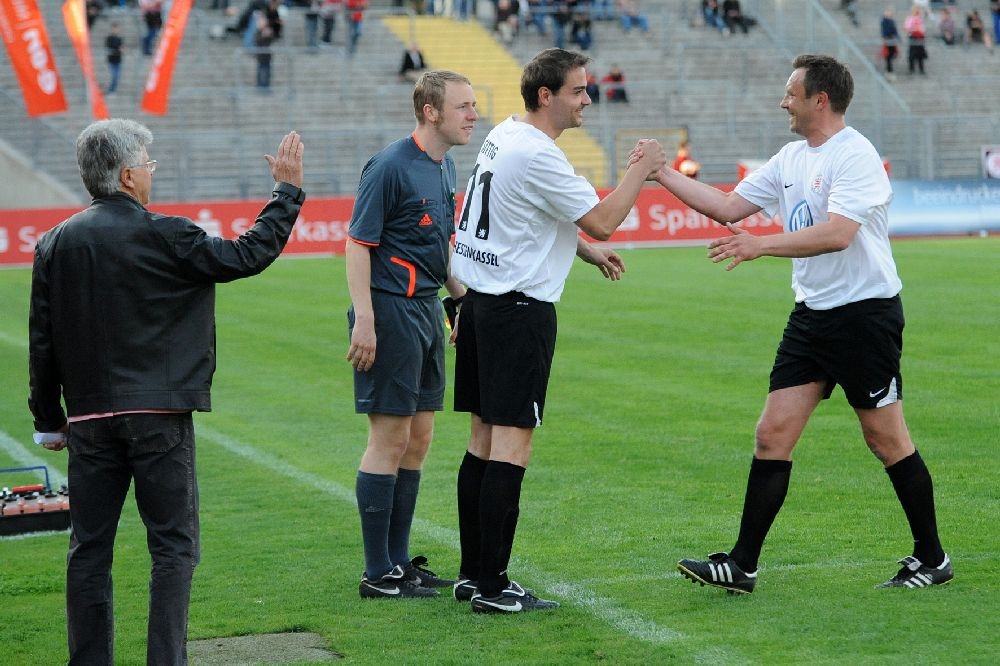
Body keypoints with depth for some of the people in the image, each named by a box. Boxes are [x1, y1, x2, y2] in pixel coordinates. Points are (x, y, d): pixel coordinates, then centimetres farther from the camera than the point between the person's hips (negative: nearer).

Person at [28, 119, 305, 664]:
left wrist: (48, 419, 17)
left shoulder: (56, 245, 5)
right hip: (159, 415, -4)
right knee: (174, 547, 2)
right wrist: (287, 191, 10)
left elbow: (42, 342, 8)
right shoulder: (164, 237, -10)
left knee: (89, 550, 9)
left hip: (89, 419, 4)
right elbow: (249, 255, -2)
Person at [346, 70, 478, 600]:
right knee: (390, 438, -5)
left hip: (426, 309, 9)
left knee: (418, 438, 12)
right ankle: (378, 574, 1)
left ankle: (398, 560, 21)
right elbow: (358, 243, -15)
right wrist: (363, 318, -21)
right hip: (391, 312, -9)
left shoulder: (445, 167, 13)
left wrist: (461, 299, 21)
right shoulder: (391, 166, -14)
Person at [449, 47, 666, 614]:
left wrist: (589, 253, 20)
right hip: (520, 308, -10)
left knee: (484, 440, 11)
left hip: (482, 302, 10)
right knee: (512, 445, -8)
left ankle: (473, 575, 15)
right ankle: (492, 586, -7)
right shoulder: (537, 155, -18)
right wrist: (641, 170, -2)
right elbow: (602, 221, -15)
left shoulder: (504, 137, 13)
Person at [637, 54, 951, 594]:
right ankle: (742, 566, 3)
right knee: (772, 435, 1)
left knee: (886, 440, 0)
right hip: (811, 315, 8)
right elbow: (728, 207, 17)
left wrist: (761, 246, -27)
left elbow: (837, 233, -27)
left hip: (865, 312, -8)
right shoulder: (791, 158, 12)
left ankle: (932, 559, 15)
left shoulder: (855, 155, -15)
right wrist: (662, 173, 13)